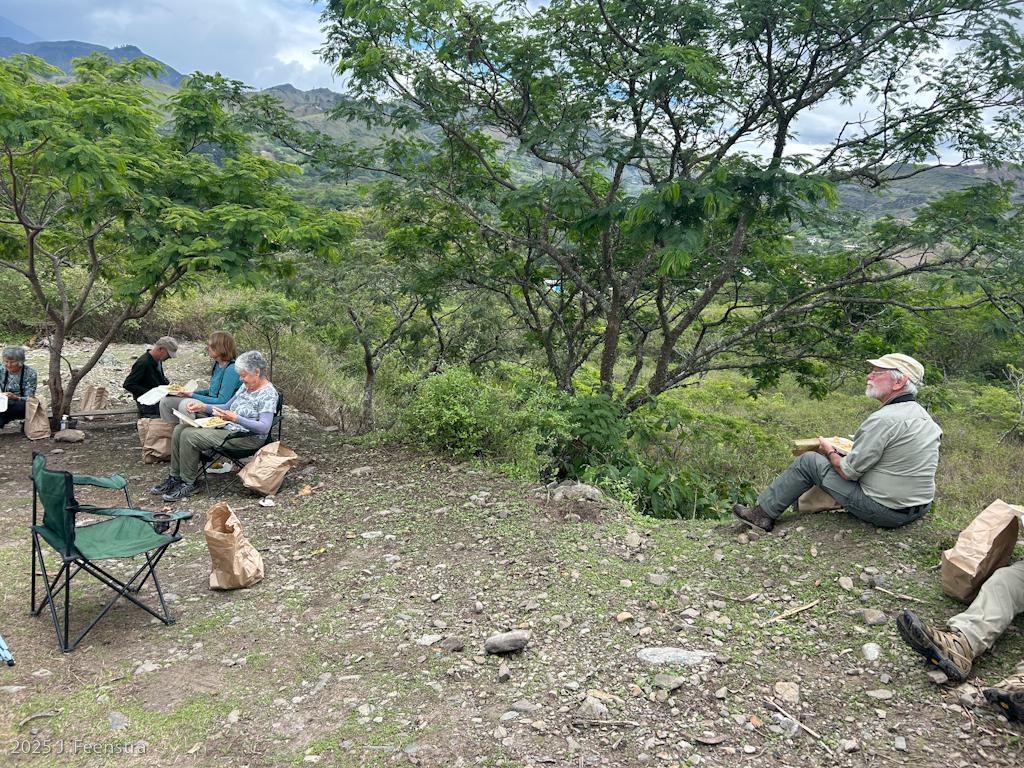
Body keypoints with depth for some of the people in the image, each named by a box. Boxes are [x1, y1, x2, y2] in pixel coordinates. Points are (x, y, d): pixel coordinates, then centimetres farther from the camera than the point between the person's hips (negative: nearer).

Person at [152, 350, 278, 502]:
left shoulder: (268, 394, -16)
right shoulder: (245, 386, 12)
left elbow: (264, 428, -25)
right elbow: (226, 408, 20)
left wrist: (235, 418, -32)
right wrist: (203, 407, 4)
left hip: (248, 437, -9)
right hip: (228, 428, 10)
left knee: (189, 436, -19)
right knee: (180, 429, 0)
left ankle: (189, 484, -6)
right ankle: (175, 477, 6)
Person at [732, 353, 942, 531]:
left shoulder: (883, 420, -23)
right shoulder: (923, 416, 6)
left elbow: (848, 472, -19)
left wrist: (830, 452, 3)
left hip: (884, 511, -9)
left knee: (808, 461, 1)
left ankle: (764, 514, 13)